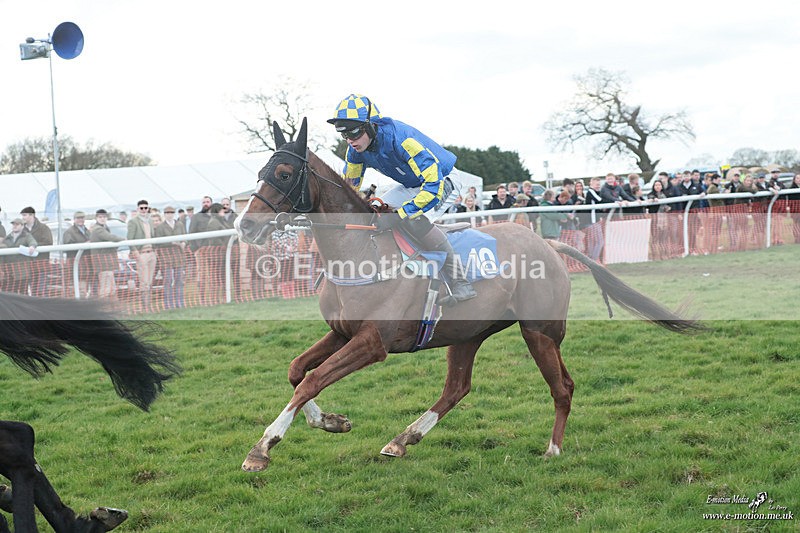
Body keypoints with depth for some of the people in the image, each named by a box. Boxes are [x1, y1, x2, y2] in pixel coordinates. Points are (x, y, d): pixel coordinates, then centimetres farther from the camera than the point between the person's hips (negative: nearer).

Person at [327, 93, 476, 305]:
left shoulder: (399, 137, -37)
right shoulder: (356, 149, -13)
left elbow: (433, 184, -41)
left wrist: (398, 215, -43)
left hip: (443, 180, -9)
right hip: (412, 185, 9)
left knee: (413, 220, -32)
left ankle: (461, 283, -28)